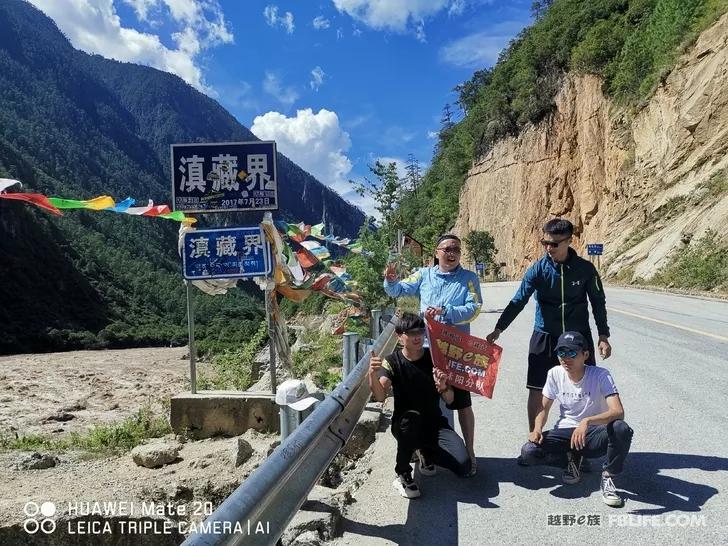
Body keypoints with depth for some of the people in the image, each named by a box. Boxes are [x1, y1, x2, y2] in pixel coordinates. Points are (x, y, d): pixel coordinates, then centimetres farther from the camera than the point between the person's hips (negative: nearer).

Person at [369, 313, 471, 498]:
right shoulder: (392, 362, -10)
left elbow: (449, 400, -6)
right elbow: (381, 396, -26)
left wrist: (443, 386, -30)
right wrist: (373, 374, -47)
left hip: (434, 423, 3)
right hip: (405, 425, -2)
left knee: (463, 466, -16)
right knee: (411, 417, -38)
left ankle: (426, 451, 16)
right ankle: (402, 475, -16)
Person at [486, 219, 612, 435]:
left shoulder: (585, 269, -5)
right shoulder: (538, 269, -7)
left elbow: (598, 303, 5)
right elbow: (518, 301, -8)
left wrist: (603, 336, 2)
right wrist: (498, 329, -15)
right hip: (544, 337, 0)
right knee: (536, 392, 1)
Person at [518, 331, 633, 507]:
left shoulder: (600, 375, -17)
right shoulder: (555, 374, -6)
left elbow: (618, 412, -30)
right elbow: (544, 408, 5)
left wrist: (587, 422, -46)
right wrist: (537, 429, -15)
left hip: (594, 434, -3)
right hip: (565, 432, 3)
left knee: (621, 429, -36)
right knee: (528, 452, -23)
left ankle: (608, 477, -9)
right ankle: (573, 459, 8)